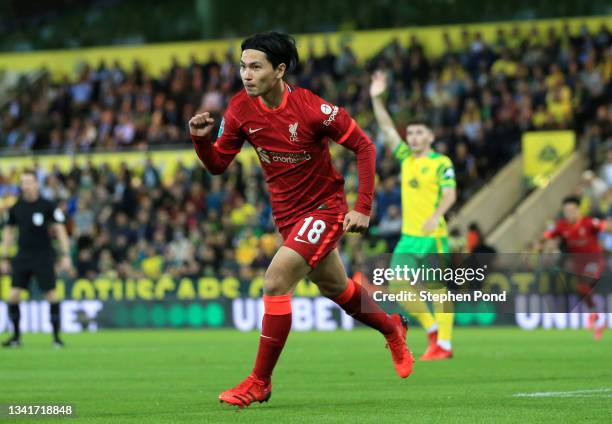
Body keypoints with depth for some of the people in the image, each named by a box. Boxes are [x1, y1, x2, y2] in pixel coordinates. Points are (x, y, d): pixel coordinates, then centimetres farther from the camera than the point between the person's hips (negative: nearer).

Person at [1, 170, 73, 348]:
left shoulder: (47, 206, -5)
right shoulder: (16, 207, 4)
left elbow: (60, 230, -3)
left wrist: (66, 255, -10)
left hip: (43, 255, -3)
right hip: (23, 256, 3)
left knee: (51, 295, -6)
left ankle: (56, 336, 5)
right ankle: (16, 336, 7)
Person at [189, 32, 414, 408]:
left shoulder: (313, 109, -24)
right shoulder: (241, 109, -8)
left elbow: (364, 147, -14)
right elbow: (218, 164, 0)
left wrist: (363, 208, -17)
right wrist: (201, 139, -21)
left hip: (324, 208, -6)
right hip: (287, 216, 7)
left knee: (276, 281, -21)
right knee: (335, 289, 22)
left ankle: (260, 383, -10)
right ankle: (392, 328, 51)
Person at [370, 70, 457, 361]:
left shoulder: (441, 163, -4)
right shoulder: (406, 158, 13)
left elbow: (450, 194, -13)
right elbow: (387, 128, 11)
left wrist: (436, 216, -30)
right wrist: (376, 99, 3)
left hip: (434, 237, -6)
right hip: (408, 237, 6)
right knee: (398, 286, -2)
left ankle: (444, 344, 2)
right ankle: (432, 328, 13)